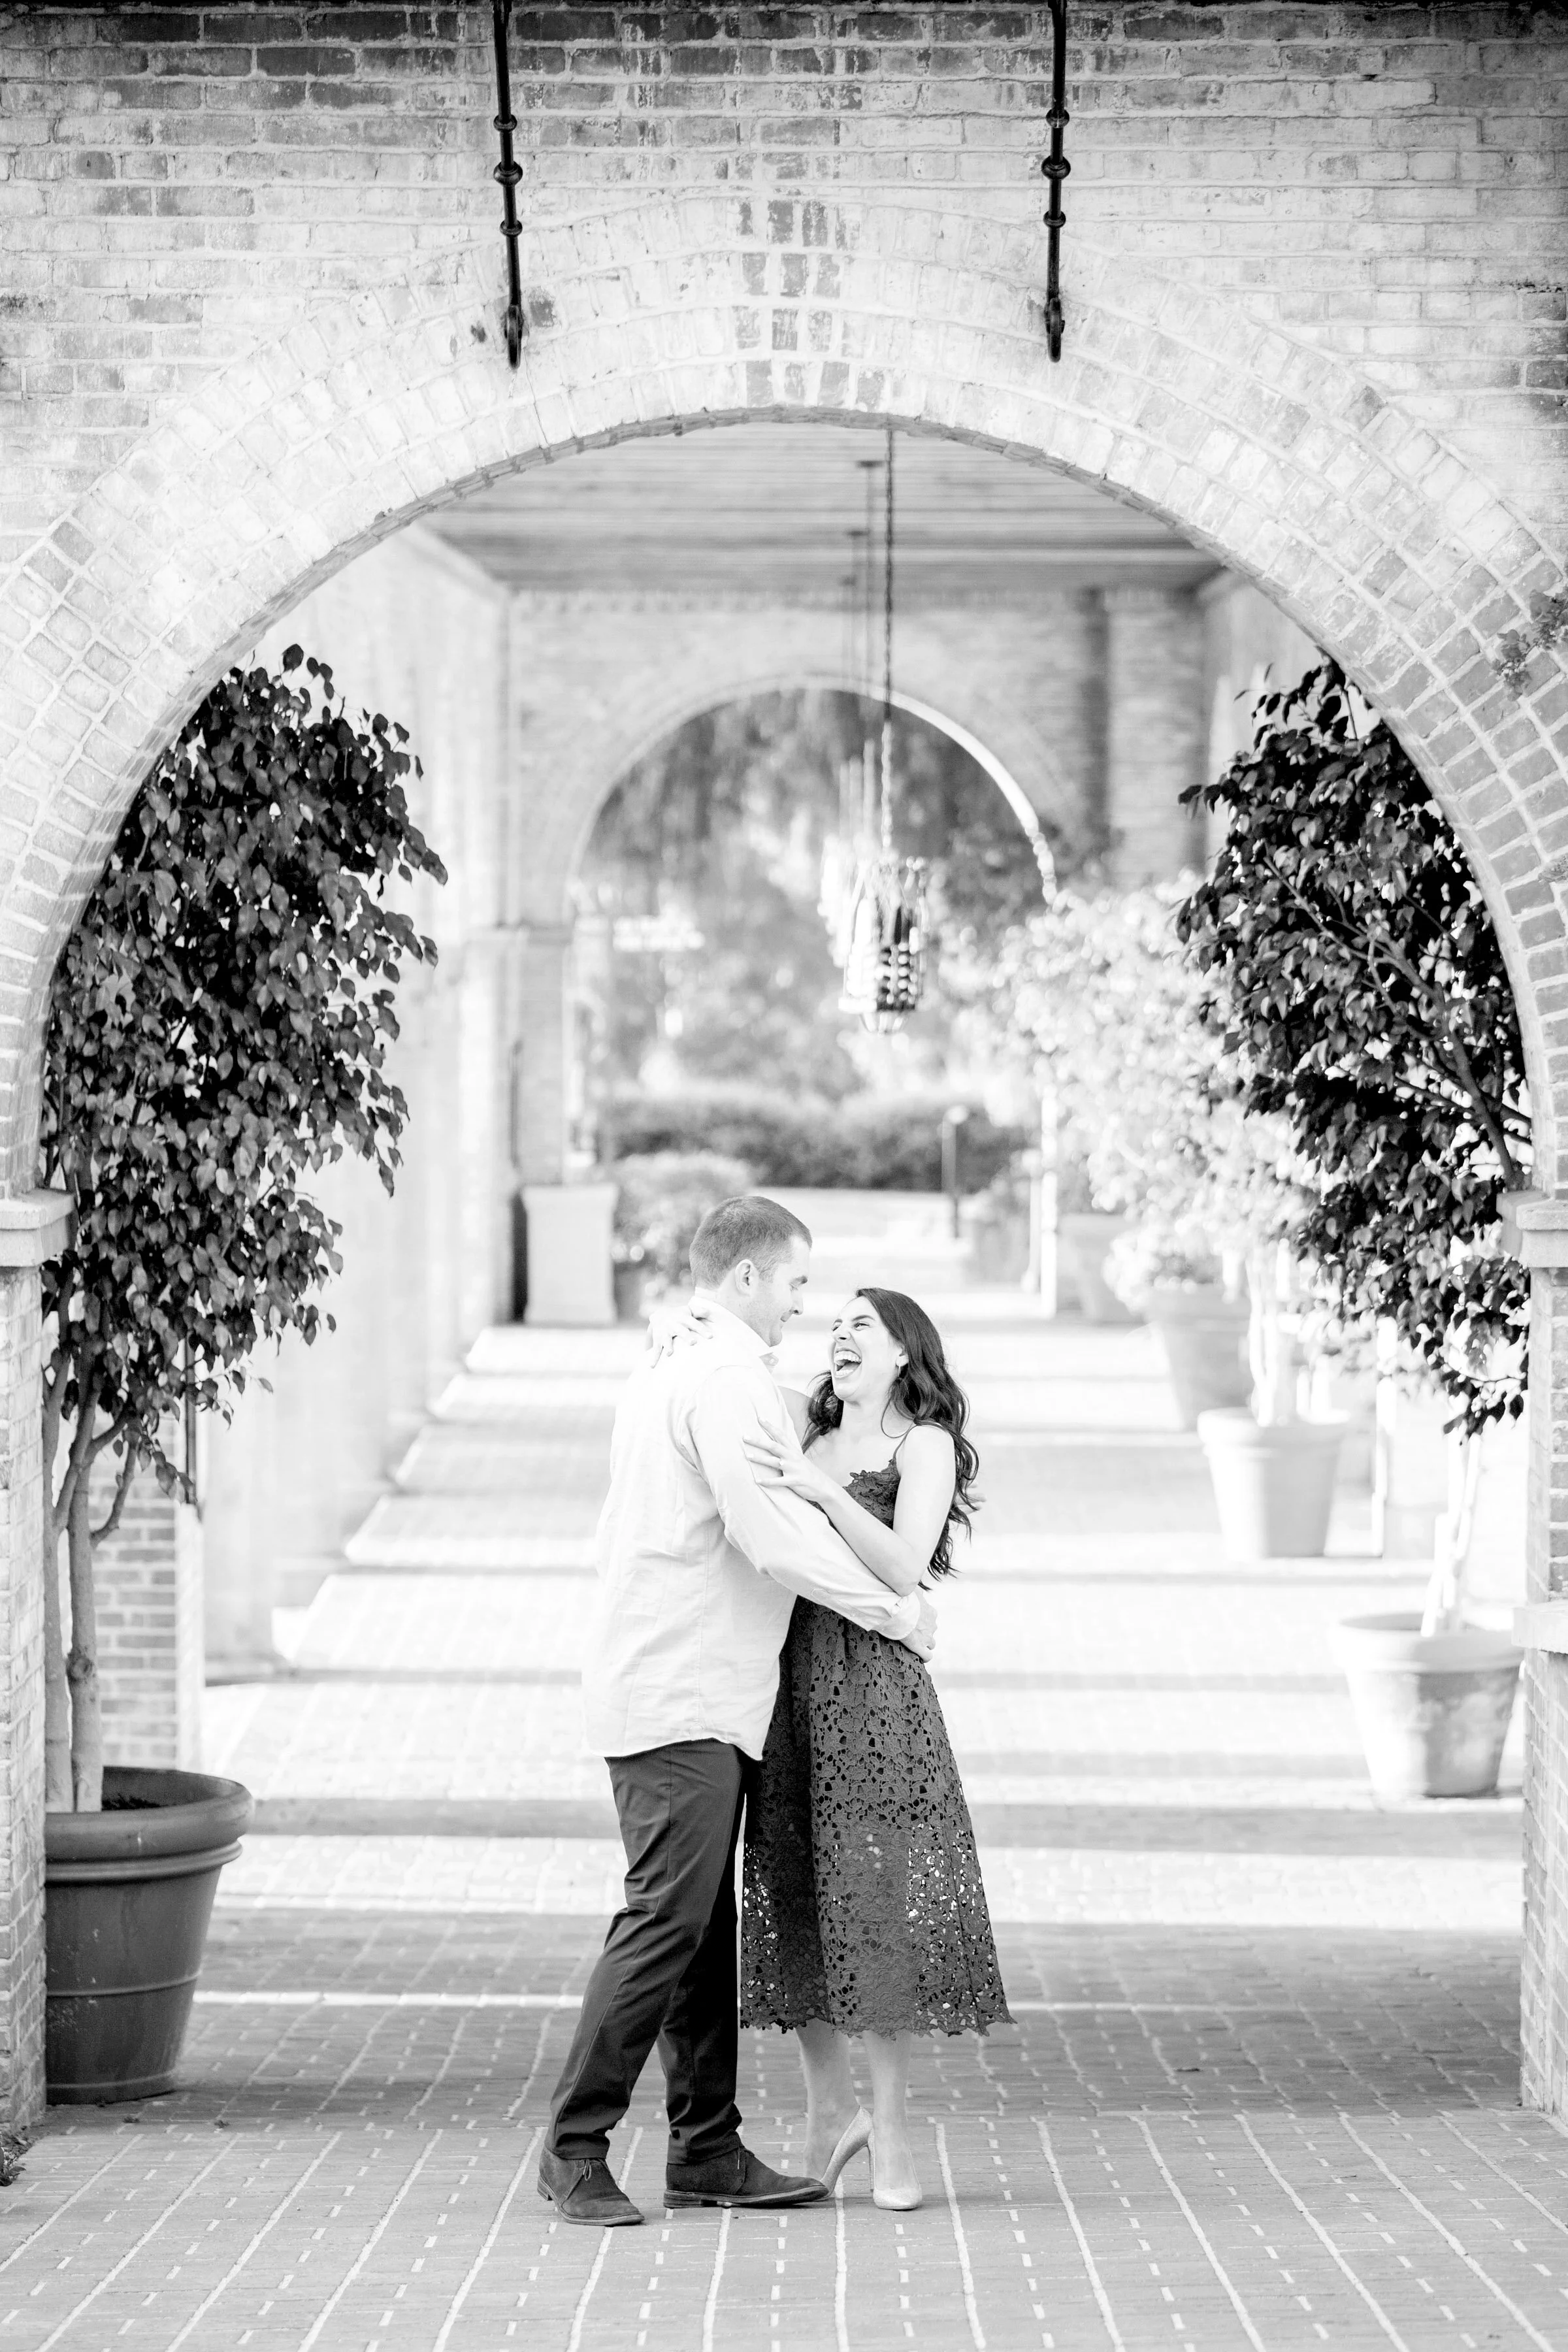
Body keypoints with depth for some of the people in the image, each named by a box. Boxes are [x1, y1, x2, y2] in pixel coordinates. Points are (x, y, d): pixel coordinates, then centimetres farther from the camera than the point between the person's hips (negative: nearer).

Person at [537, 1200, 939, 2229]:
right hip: (685, 1694, -11)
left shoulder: (674, 1367, 21)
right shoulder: (729, 1380, -13)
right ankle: (576, 2148, -11)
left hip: (683, 1692, 11)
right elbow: (774, 1536, -19)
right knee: (668, 1917, -12)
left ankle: (707, 2150, 13)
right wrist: (896, 1610, -10)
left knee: (706, 1922, 10)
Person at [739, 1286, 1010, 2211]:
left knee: (875, 1899, -6)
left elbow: (904, 1568, -11)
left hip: (872, 1687, -5)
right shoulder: (807, 1430, 17)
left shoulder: (924, 1446, 2)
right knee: (794, 1903, 7)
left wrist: (822, 1491, -21)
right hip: (785, 1682, 5)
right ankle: (831, 2108, 21)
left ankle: (891, 2133, 1)